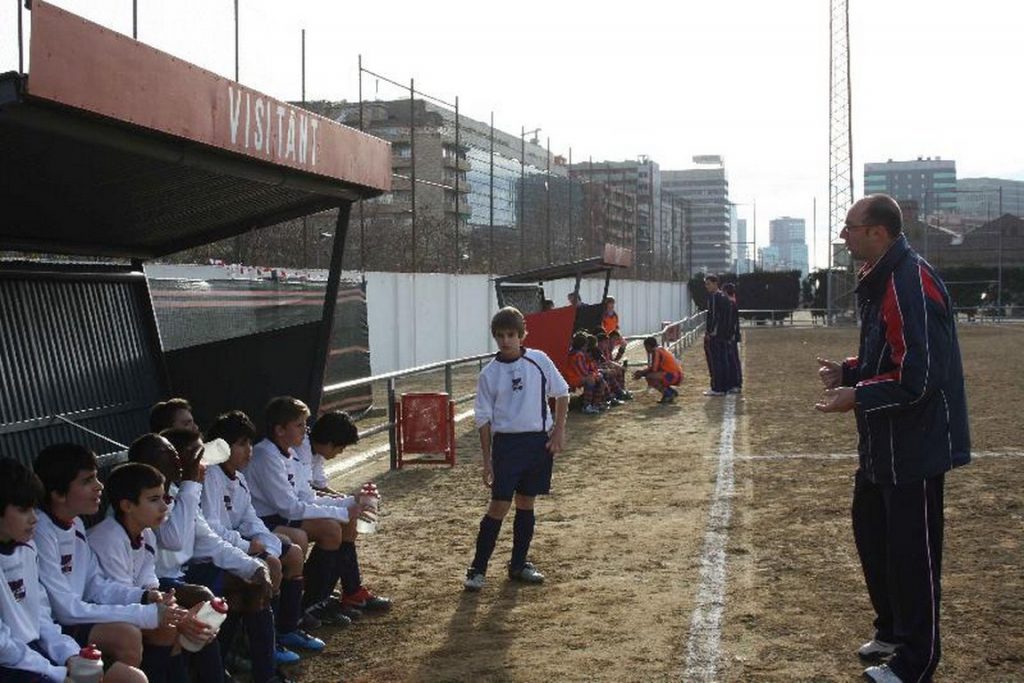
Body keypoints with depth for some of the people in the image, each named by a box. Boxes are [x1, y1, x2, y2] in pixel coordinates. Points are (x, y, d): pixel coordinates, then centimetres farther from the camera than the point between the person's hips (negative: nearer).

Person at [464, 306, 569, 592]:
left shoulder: (539, 360, -1)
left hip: (540, 440, 2)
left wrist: (559, 430, 1)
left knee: (526, 504, 10)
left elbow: (561, 393, 9)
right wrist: (487, 460, -1)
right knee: (499, 506, -6)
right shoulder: (489, 374, -3)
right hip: (506, 442, -2)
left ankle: (518, 565, 22)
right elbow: (483, 418, 1)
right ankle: (477, 569, 1)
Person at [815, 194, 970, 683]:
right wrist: (848, 372, 7)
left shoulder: (910, 283, -23)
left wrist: (858, 396, -19)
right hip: (881, 444, 11)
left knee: (912, 552, 0)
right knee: (872, 533, 21)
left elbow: (918, 376, -26)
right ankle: (892, 631, 38)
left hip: (914, 447, -11)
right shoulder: (878, 281, 10)